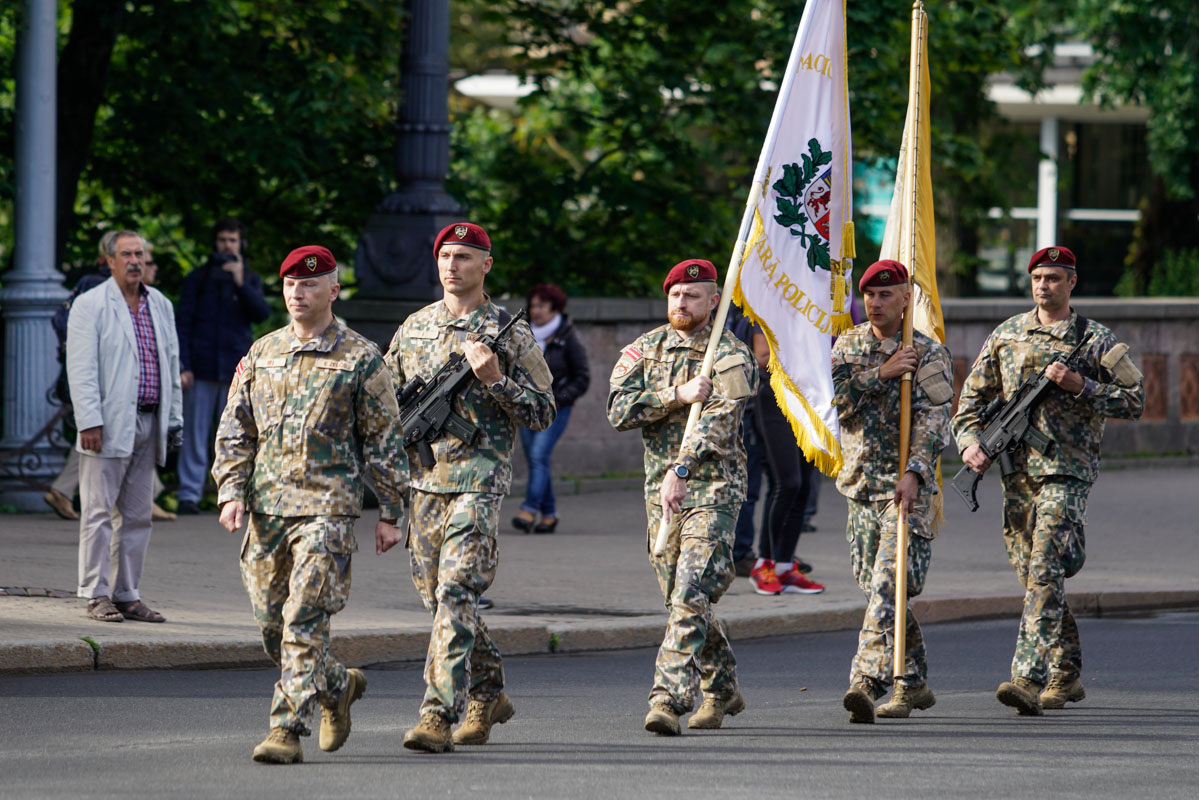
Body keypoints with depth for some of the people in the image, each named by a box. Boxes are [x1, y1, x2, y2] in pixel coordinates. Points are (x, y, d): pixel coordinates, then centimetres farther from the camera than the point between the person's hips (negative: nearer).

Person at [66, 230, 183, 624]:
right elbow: (82, 368, -8)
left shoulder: (161, 306, 15)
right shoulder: (90, 305, -3)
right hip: (108, 424, -6)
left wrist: (174, 418, 13)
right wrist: (89, 422, -16)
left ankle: (127, 595, 12)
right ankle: (96, 595, -1)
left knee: (138, 515, 7)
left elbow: (172, 365, 20)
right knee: (99, 511, -4)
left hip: (148, 424, 6)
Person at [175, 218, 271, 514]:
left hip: (236, 368, 1)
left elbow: (262, 313, -3)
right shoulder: (199, 278, 8)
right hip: (202, 368, -1)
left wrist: (241, 283, -16)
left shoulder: (250, 279, 13)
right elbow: (183, 323, 5)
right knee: (195, 436, -4)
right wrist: (184, 365, -4)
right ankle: (189, 494, -2)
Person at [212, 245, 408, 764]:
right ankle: (337, 687, 33)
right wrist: (231, 490, 2)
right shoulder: (260, 355, 14)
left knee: (304, 622, -13)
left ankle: (287, 730, -12)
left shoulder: (361, 359, 1)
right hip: (267, 506, 5)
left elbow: (383, 439, 3)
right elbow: (234, 429, 15)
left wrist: (389, 511, 1)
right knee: (271, 622, 9)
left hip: (327, 507, -5)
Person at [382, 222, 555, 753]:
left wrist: (495, 378, -15)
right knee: (437, 597, 12)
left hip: (478, 478, -6)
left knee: (456, 595, -15)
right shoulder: (413, 329, 13)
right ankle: (488, 694, 30)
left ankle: (439, 714, -19)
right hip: (422, 480, 6)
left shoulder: (509, 333, 0)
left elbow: (543, 413, -1)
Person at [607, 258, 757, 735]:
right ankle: (721, 690, 28)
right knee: (679, 598, 12)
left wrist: (682, 470, -32)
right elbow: (619, 410, -4)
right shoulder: (645, 350, 9)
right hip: (660, 487, 6)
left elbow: (719, 421, -19)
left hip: (713, 489, -6)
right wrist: (678, 396, -17)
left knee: (692, 597, -16)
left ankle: (669, 699, -21)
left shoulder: (731, 356, -5)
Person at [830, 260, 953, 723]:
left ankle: (866, 683, -24)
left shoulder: (928, 354, -4)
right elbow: (832, 398, -4)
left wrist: (914, 472, -27)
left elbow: (933, 420, -13)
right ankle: (914, 682, 24)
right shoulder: (849, 345, 10)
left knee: (888, 585, -17)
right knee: (875, 587, 11)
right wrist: (880, 375, -14)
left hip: (906, 485, -6)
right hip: (860, 482, 6)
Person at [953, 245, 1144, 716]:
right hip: (1016, 469, 5)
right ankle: (1067, 674, 25)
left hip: (1067, 470, -5)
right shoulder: (1006, 336, 12)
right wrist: (970, 442, -2)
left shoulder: (1095, 341, 1)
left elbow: (1134, 402, -2)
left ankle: (1029, 680, -24)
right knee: (1031, 574, 10)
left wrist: (1080, 385, -14)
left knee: (1045, 571, -17)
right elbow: (973, 396, 15)